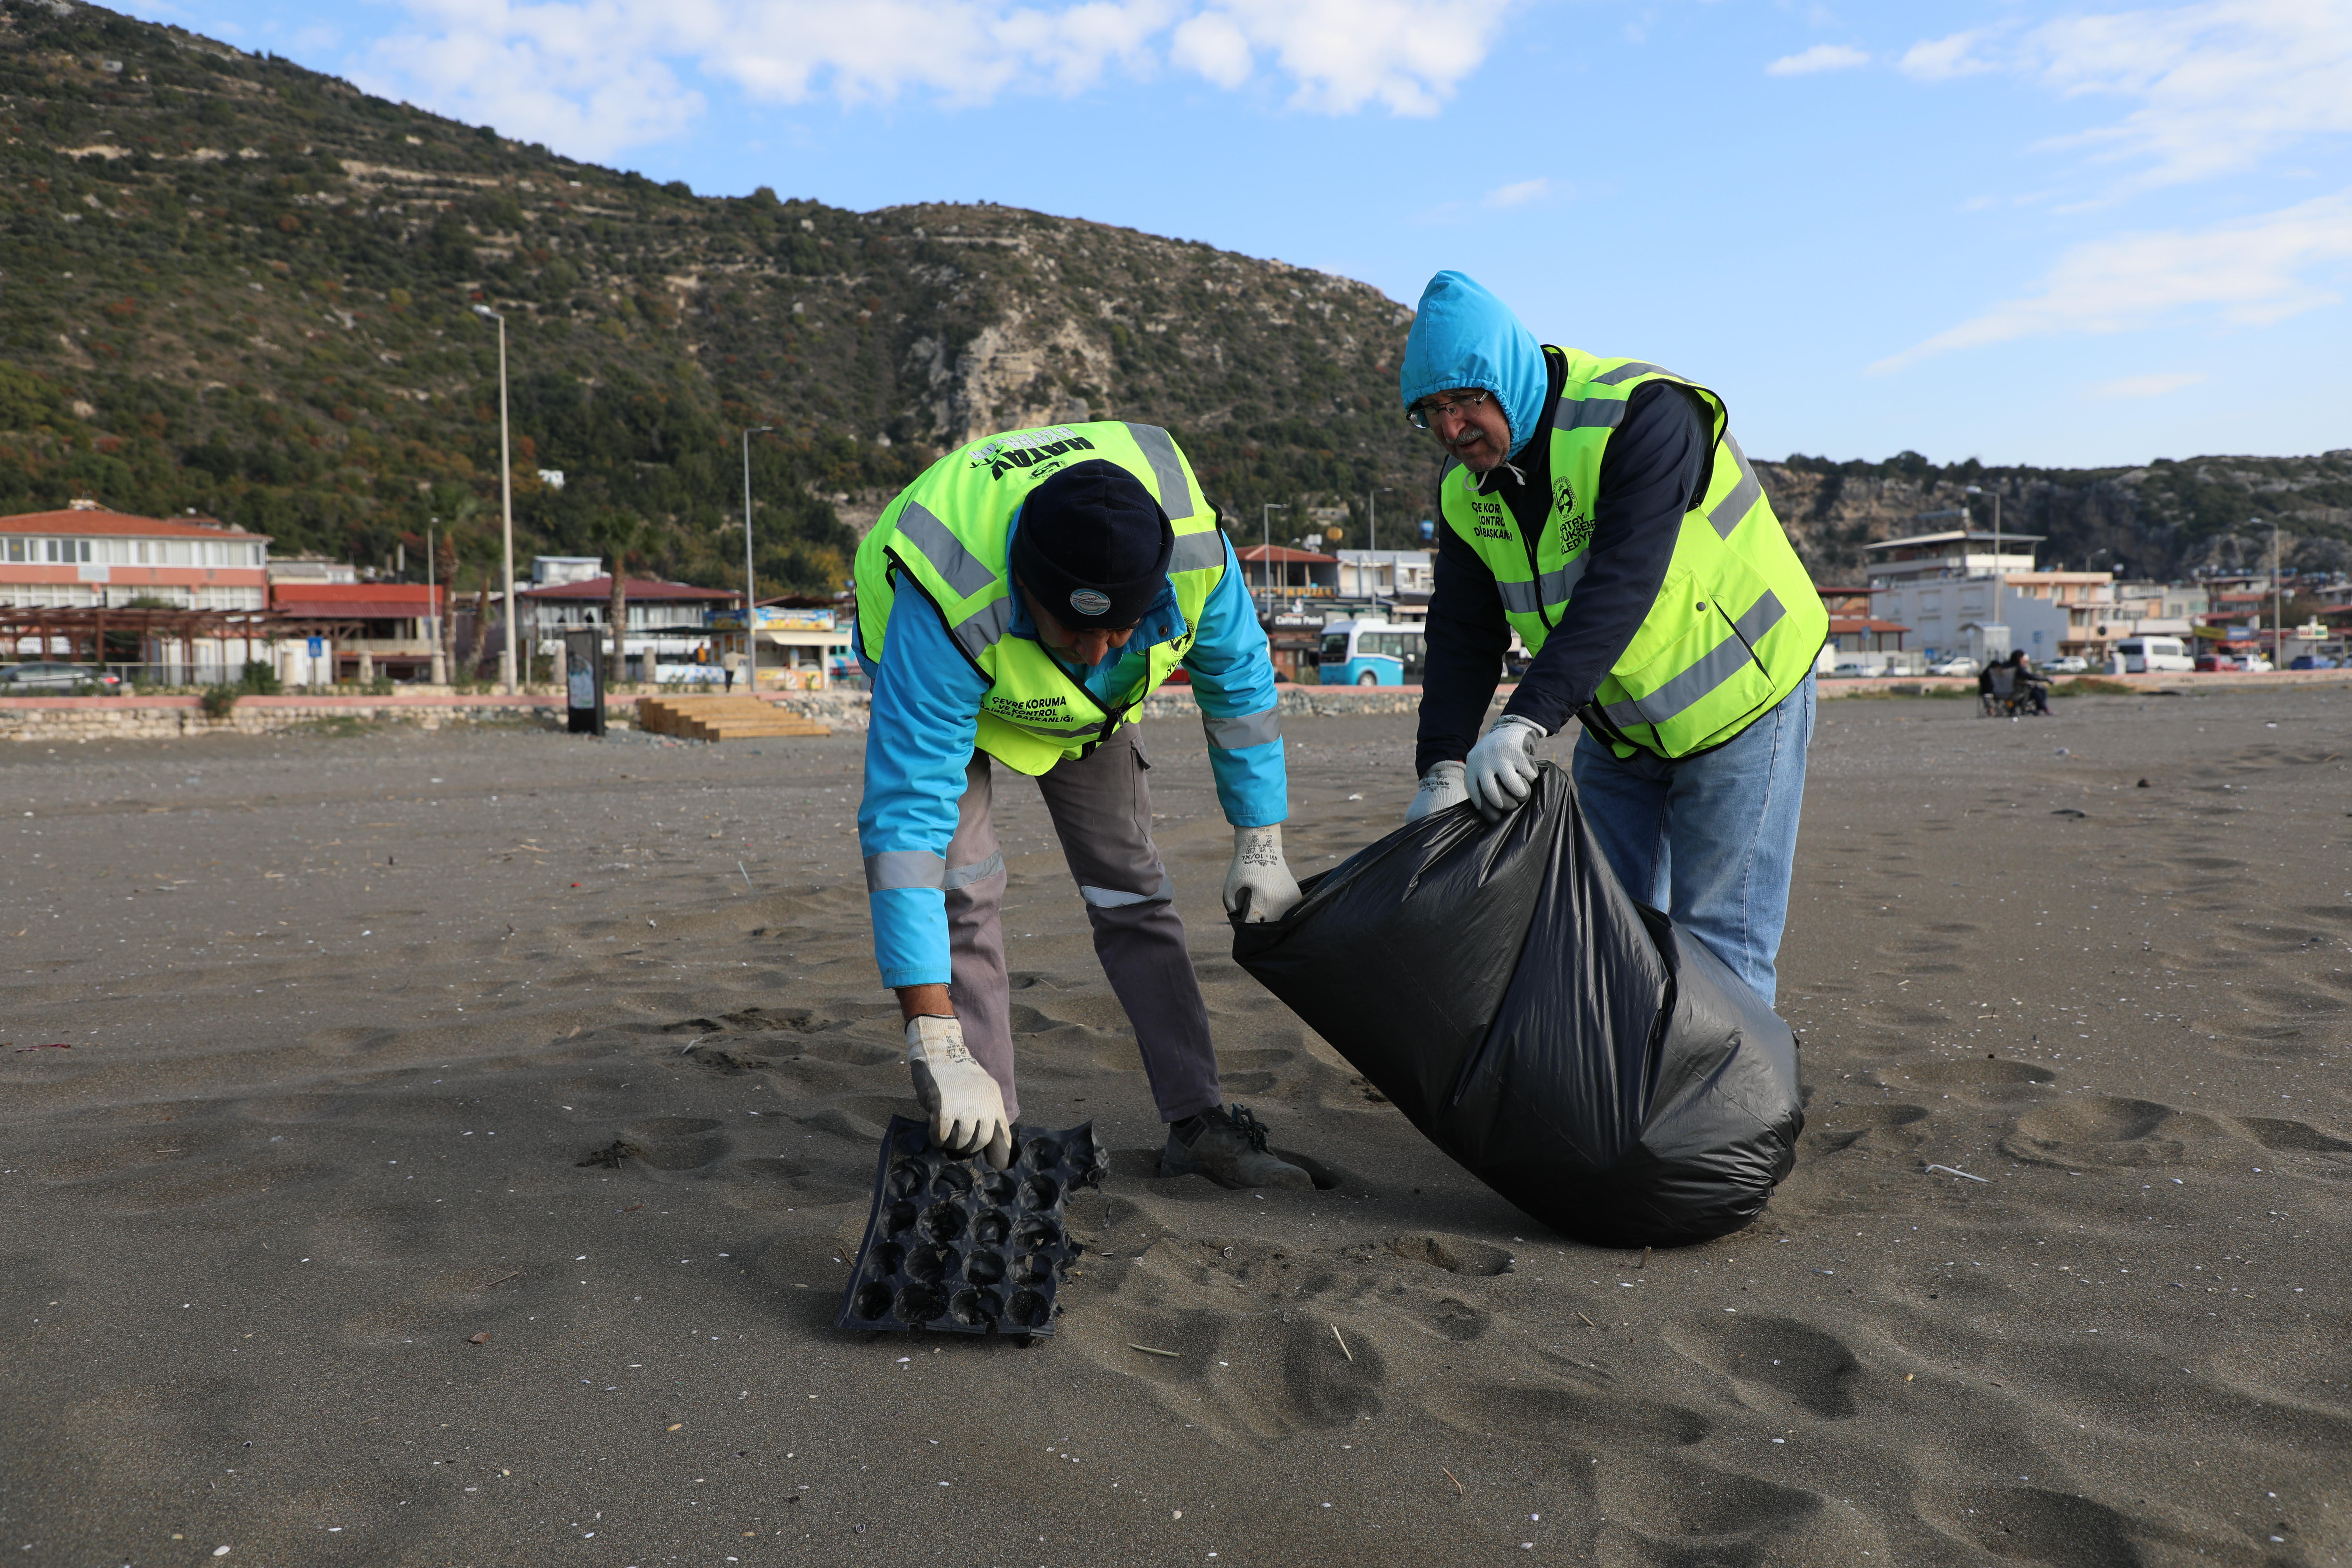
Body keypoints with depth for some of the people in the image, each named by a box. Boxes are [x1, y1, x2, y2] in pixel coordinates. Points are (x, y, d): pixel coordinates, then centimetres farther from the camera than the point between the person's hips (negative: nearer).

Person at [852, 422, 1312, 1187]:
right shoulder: (949, 609, -47)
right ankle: (991, 1139, -10)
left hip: (1090, 701, 3)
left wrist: (1260, 844, -9)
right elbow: (905, 816, -48)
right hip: (937, 671, -3)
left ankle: (1199, 1124, 6)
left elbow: (1239, 678, -15)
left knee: (1130, 884, -1)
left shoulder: (1189, 542, -36)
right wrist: (935, 1043, -51)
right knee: (960, 884, -20)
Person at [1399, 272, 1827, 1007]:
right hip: (1617, 730, 7)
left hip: (1740, 698, -6)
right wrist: (1442, 765, -20)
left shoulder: (1643, 415, -26)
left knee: (1716, 943, -6)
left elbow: (1622, 585, -37)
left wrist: (1527, 720, -45)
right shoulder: (1466, 488, -4)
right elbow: (1463, 634, -7)